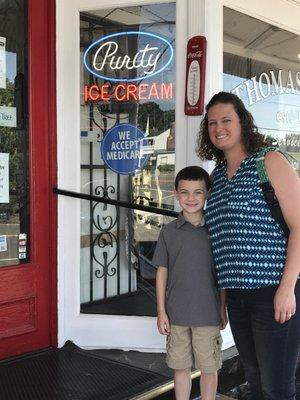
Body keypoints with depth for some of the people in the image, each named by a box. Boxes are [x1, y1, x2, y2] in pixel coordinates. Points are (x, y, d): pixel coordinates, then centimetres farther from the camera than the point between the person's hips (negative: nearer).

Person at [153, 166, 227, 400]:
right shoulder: (169, 231, 0)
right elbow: (162, 271, 3)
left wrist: (223, 308, 2)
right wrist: (161, 311, 0)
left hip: (208, 313, -1)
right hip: (176, 313, 1)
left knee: (209, 367, 11)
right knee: (181, 366, 14)